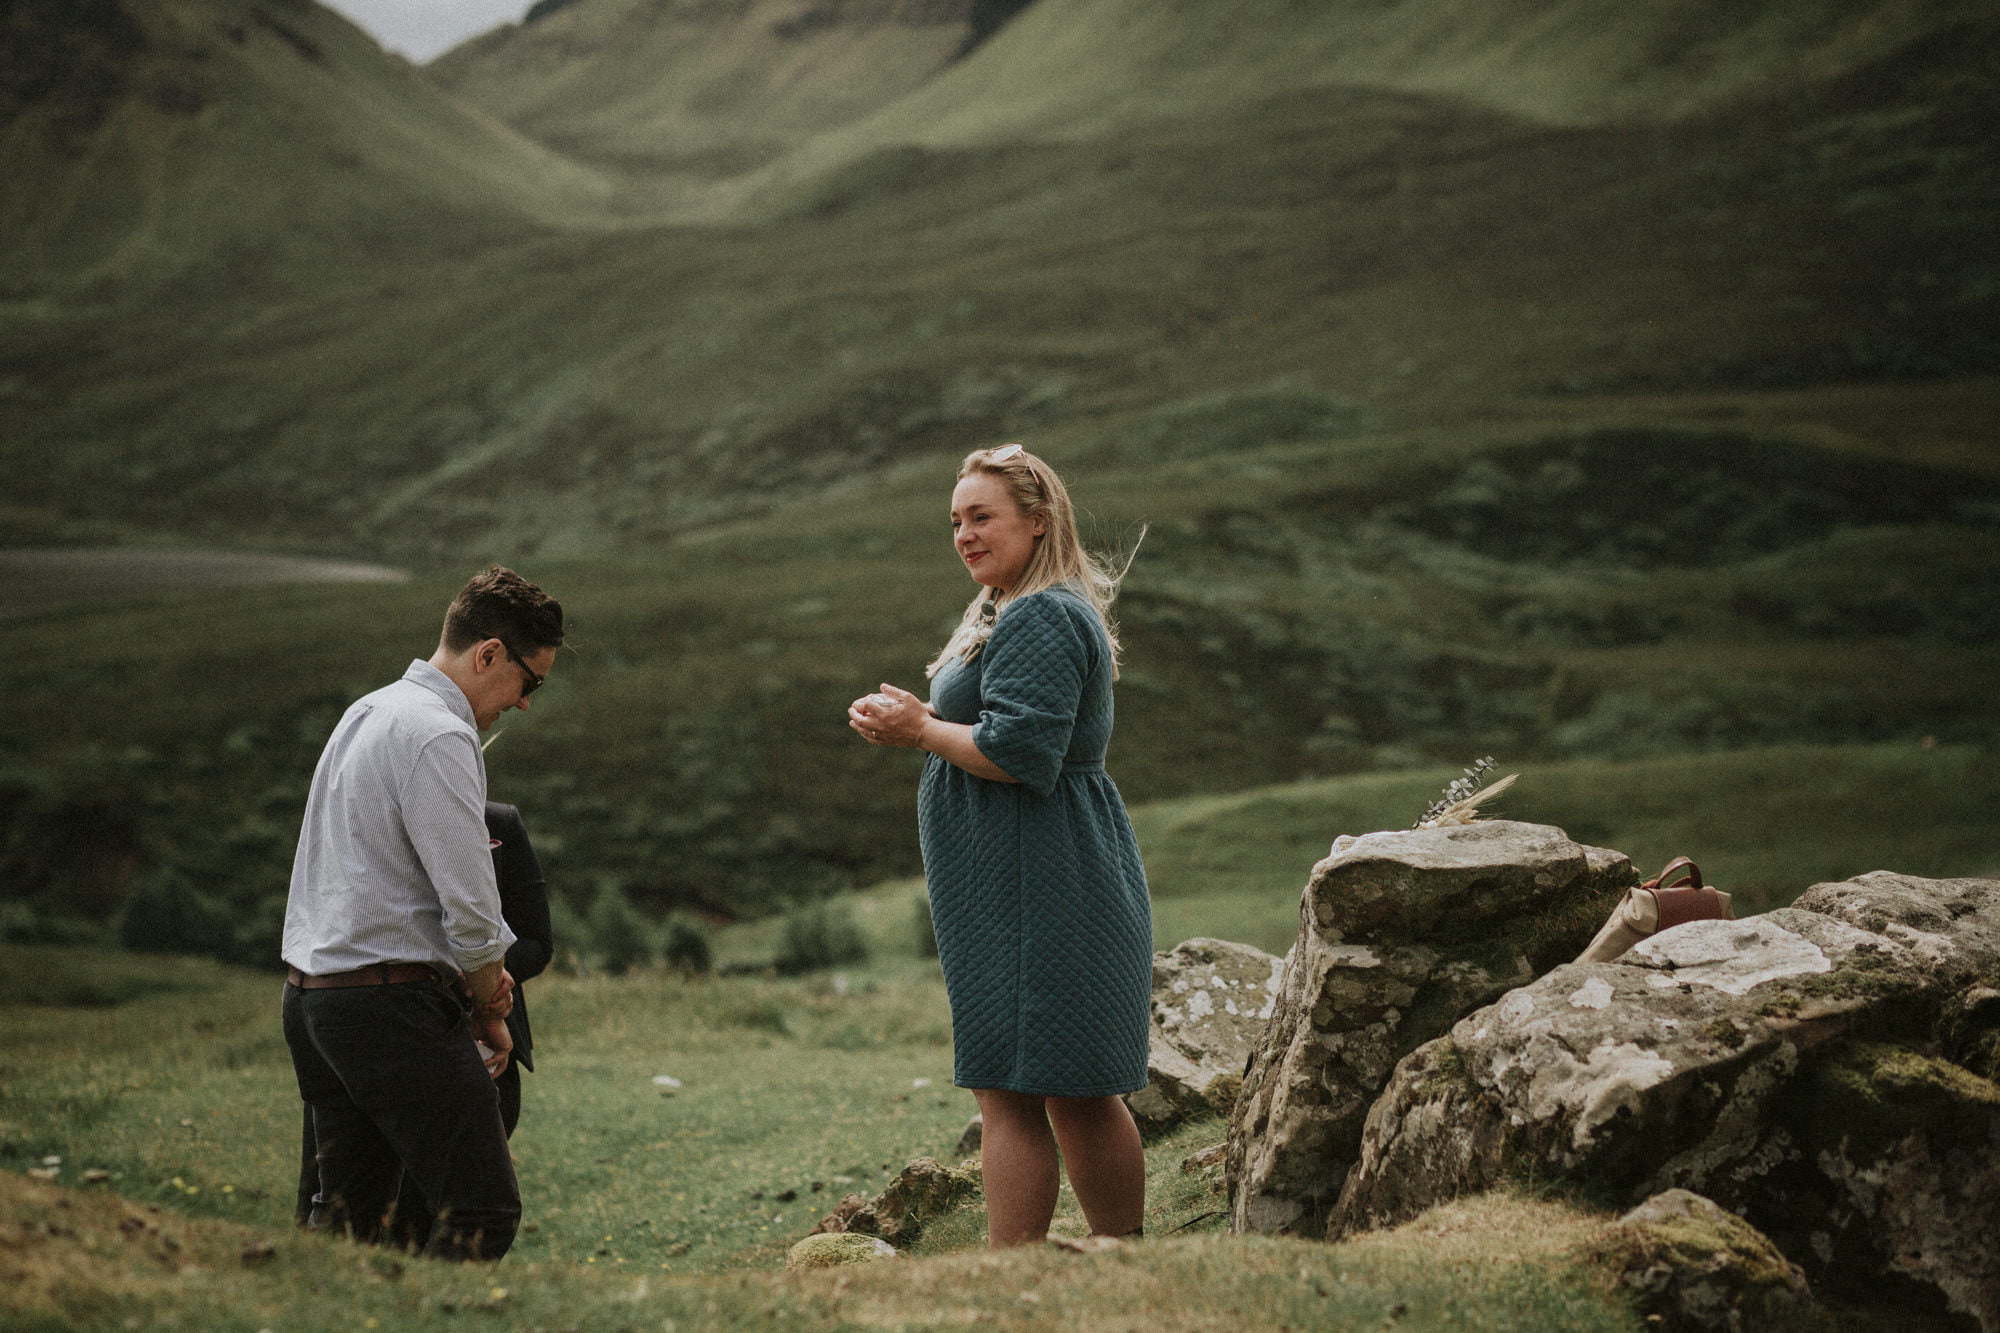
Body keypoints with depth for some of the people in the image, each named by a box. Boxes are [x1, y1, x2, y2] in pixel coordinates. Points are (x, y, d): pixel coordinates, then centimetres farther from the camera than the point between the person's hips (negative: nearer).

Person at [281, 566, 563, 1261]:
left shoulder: (368, 711, 17)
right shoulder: (439, 737, -15)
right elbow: (470, 906, -16)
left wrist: (484, 971, 12)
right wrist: (489, 1005, 2)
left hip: (309, 992, 10)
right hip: (394, 1004, -10)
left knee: (347, 1210, 15)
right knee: (484, 1211, -9)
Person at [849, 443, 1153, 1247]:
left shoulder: (1039, 620, -15)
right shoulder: (1024, 613, 20)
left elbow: (1021, 754, -24)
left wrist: (921, 731, -11)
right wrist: (921, 718, 10)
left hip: (1029, 892, -11)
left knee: (1011, 1090, -9)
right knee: (1081, 1091, 15)